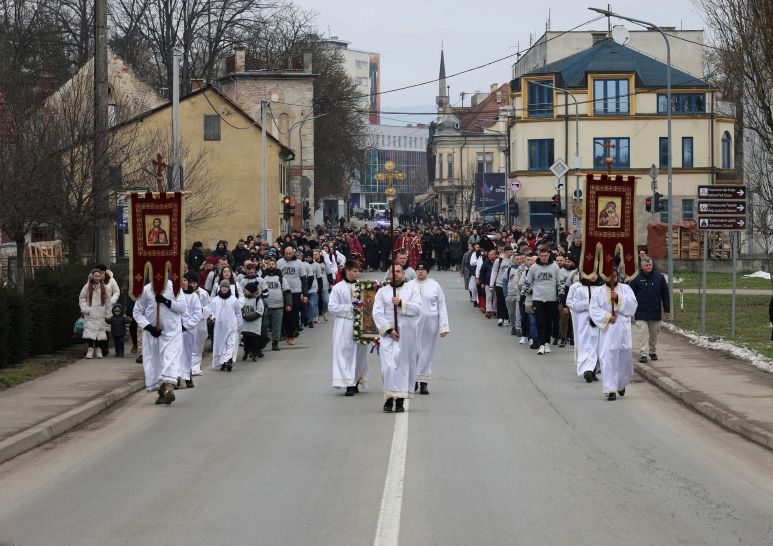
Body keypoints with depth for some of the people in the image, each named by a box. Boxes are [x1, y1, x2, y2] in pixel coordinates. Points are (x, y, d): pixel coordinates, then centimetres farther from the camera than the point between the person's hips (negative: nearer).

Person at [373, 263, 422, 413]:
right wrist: (389, 329, -12)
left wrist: (402, 303, -17)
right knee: (389, 365, -12)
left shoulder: (411, 289, 10)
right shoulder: (382, 291, 9)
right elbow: (377, 312, -1)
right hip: (388, 333, -1)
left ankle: (400, 400, 5)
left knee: (404, 364, 1)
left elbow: (418, 308, -4)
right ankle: (389, 398, -7)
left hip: (406, 333, 1)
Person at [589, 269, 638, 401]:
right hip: (606, 329, -1)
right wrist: (607, 317, -13)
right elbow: (593, 308, -2)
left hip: (623, 327, 1)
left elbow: (632, 303, -4)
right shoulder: (599, 292, 6)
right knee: (608, 358, -8)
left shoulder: (625, 289, 8)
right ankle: (611, 390, -7)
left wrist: (618, 298, -16)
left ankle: (621, 384, 31)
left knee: (624, 356, 5)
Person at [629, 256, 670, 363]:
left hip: (655, 312, 2)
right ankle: (643, 354, -9)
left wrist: (667, 310, 8)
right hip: (641, 313, -2)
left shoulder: (659, 277, 3)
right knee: (643, 333, -8)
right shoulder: (636, 278, -3)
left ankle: (653, 352, 26)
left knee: (654, 334, 12)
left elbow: (665, 294, 9)